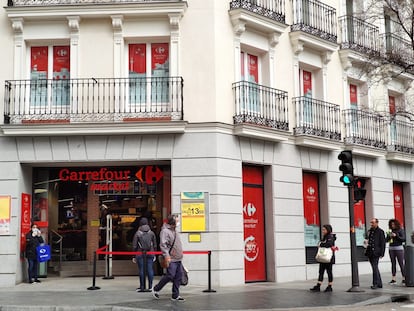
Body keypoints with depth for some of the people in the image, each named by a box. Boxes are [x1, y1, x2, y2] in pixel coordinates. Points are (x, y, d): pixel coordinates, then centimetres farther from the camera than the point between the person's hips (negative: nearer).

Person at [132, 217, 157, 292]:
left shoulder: (137, 233, -5)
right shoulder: (151, 233, 2)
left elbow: (134, 245, -3)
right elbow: (155, 244, 7)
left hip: (140, 254, -2)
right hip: (150, 253, 2)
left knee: (141, 270, 2)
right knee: (150, 269, 4)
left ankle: (142, 287, 4)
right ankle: (150, 286, 6)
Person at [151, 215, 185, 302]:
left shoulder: (174, 230, 17)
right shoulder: (165, 231, -12)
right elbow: (163, 244, -22)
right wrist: (166, 255, -31)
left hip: (178, 259, 9)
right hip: (171, 259, -9)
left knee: (178, 277, 5)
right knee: (170, 276, -11)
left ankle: (175, 295, 11)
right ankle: (156, 289, 8)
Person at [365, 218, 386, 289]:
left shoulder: (380, 231, -5)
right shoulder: (370, 231, 15)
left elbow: (383, 243, -7)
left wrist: (382, 253, -12)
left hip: (376, 253, -7)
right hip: (370, 252, 7)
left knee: (375, 268, -11)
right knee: (375, 268, 12)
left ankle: (375, 283, -7)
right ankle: (379, 283, 20)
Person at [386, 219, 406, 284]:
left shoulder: (401, 230, -1)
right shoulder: (390, 231, 10)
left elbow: (404, 239, -7)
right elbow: (386, 240, 12)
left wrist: (396, 235, -15)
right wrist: (388, 236, -9)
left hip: (399, 248, -4)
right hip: (391, 248, 4)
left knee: (401, 263, -4)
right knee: (393, 263, 5)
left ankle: (404, 278, 0)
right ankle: (393, 278, 7)